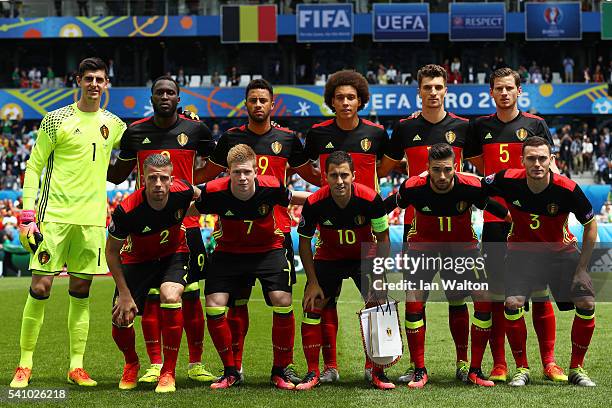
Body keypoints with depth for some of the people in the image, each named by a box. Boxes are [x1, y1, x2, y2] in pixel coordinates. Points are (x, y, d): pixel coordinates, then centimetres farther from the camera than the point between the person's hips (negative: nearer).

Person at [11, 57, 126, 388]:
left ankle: (76, 367, 12)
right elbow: (33, 166, 0)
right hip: (54, 214, -4)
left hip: (92, 218, 4)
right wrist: (27, 213, -9)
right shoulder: (57, 119, 0)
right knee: (40, 288, -6)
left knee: (81, 291, 6)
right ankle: (24, 366, 3)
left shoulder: (113, 125, 12)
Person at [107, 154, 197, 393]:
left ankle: (168, 373, -14)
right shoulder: (126, 210, -31)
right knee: (120, 322, -10)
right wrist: (124, 294, -18)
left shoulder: (182, 191, -25)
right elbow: (112, 251, -17)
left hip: (173, 254, 0)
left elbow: (198, 195, 4)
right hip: (137, 259, 0)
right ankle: (131, 364, 27)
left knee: (170, 297, -29)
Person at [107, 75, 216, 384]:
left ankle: (196, 364, 11)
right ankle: (155, 366, 8)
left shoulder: (195, 130, 3)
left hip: (185, 223, -1)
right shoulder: (135, 132, 7)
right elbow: (117, 175, 19)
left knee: (190, 295, 0)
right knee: (151, 296, 1)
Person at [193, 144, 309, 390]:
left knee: (283, 302, -18)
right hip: (228, 251, 1)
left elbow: (292, 198, 0)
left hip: (268, 249, -1)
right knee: (214, 306, -12)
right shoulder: (215, 192, -24)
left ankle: (280, 371, 1)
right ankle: (231, 372, 7)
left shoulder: (270, 187, -23)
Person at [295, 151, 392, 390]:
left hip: (364, 257, -1)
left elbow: (382, 239, -12)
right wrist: (313, 282, -13)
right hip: (328, 257, 1)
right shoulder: (314, 203, -25)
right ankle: (313, 373, 6)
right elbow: (304, 242, -10)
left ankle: (378, 373, 1)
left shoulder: (370, 199, -27)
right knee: (312, 307, -7)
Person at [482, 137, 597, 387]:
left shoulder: (567, 189, -24)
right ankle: (521, 369, -1)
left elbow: (590, 225, -10)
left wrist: (582, 269, -11)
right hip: (522, 250, 0)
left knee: (586, 303, -13)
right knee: (512, 303, -20)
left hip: (561, 249, 0)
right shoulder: (508, 181, -22)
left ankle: (577, 369, 6)